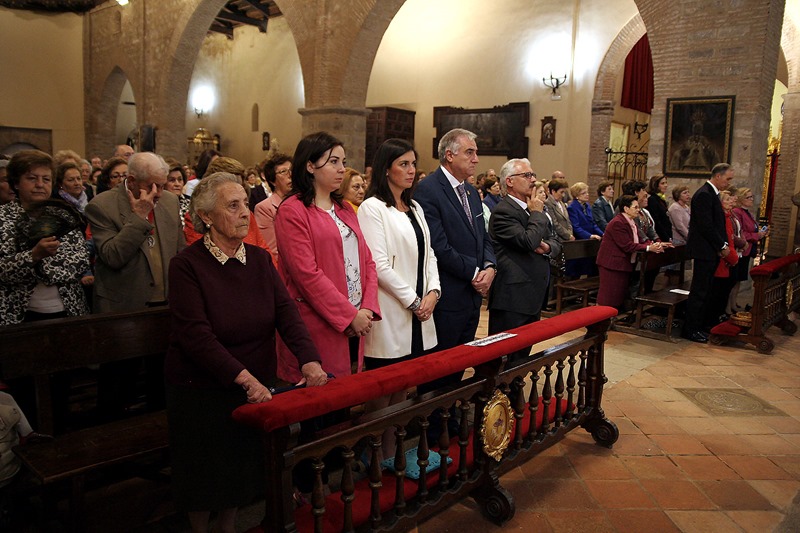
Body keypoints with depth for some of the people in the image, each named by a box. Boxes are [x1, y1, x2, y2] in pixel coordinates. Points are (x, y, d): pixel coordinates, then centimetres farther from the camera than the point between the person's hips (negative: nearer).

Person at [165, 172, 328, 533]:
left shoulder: (259, 259, 1)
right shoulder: (187, 265, -15)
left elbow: (286, 311, -8)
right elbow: (196, 334, -23)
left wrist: (308, 359, -24)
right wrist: (244, 377, -30)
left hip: (255, 386, 4)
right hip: (200, 391, -4)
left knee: (242, 466, 17)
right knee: (206, 473, 13)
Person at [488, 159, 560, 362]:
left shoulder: (534, 209, 15)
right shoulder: (503, 211, -14)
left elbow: (555, 242, 18)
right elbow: (529, 241, -26)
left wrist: (548, 246, -6)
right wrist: (537, 212, -9)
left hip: (533, 295, 9)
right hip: (512, 298, -9)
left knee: (524, 352, 17)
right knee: (505, 355, 0)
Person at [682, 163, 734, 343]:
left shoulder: (712, 194, 16)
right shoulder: (704, 195, -16)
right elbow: (706, 226, -21)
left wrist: (723, 244, 6)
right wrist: (722, 245, -12)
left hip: (711, 251, 10)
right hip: (704, 251, -10)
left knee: (703, 291, 13)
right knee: (699, 292, -4)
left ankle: (697, 326, 21)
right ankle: (690, 330, 3)